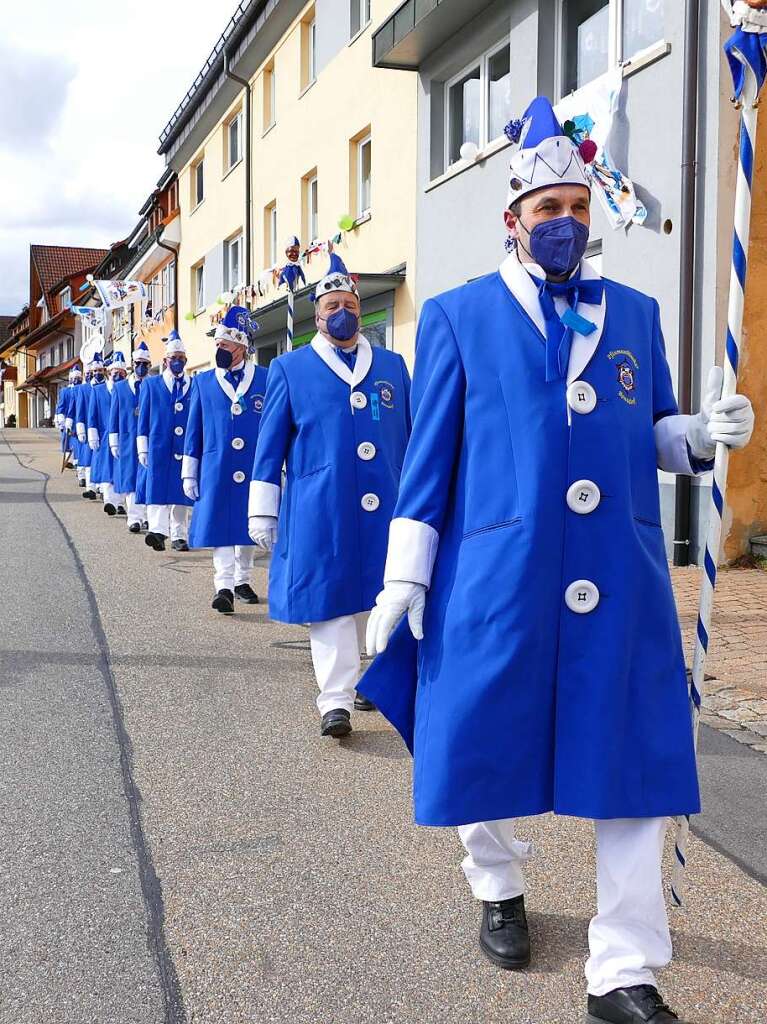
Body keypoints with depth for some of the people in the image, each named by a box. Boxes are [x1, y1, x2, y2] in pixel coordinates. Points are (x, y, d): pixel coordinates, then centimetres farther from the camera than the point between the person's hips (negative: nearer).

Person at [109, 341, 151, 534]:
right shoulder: (120, 387, 9)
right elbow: (114, 415, 10)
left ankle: (147, 514, -1)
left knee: (146, 479, -7)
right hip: (128, 441, 2)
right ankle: (134, 517, 9)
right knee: (129, 481, 4)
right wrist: (114, 442, 4)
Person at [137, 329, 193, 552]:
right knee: (158, 489, -10)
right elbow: (144, 419, 8)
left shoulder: (196, 386, 9)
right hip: (159, 448, -1)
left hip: (187, 449, 1)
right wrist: (143, 449, 3)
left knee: (182, 492, 5)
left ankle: (179, 536, 11)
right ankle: (158, 530, -18)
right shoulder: (151, 384, 8)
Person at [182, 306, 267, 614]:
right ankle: (224, 587, -6)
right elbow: (194, 430, 8)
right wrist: (189, 473, 5)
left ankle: (242, 580, 29)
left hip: (255, 471, 0)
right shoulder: (202, 382, 5)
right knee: (219, 528, -6)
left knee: (247, 526, 13)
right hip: (217, 471, 0)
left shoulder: (266, 379, 0)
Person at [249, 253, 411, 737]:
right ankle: (336, 699, 2)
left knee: (380, 597, 10)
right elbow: (271, 444, 6)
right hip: (320, 511, -2)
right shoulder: (290, 368, 6)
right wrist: (263, 512, 3)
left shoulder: (392, 365, 12)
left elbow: (412, 438, 15)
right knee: (328, 600, -2)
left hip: (385, 510, 3)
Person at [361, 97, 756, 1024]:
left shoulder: (634, 313, 13)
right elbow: (430, 455, 3)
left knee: (633, 764, 2)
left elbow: (651, 436, 17)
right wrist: (402, 577, 0)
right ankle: (499, 887, 41)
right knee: (485, 742, 11)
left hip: (622, 585, 2)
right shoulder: (457, 317, 5)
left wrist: (702, 432, -6)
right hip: (498, 581, -2)